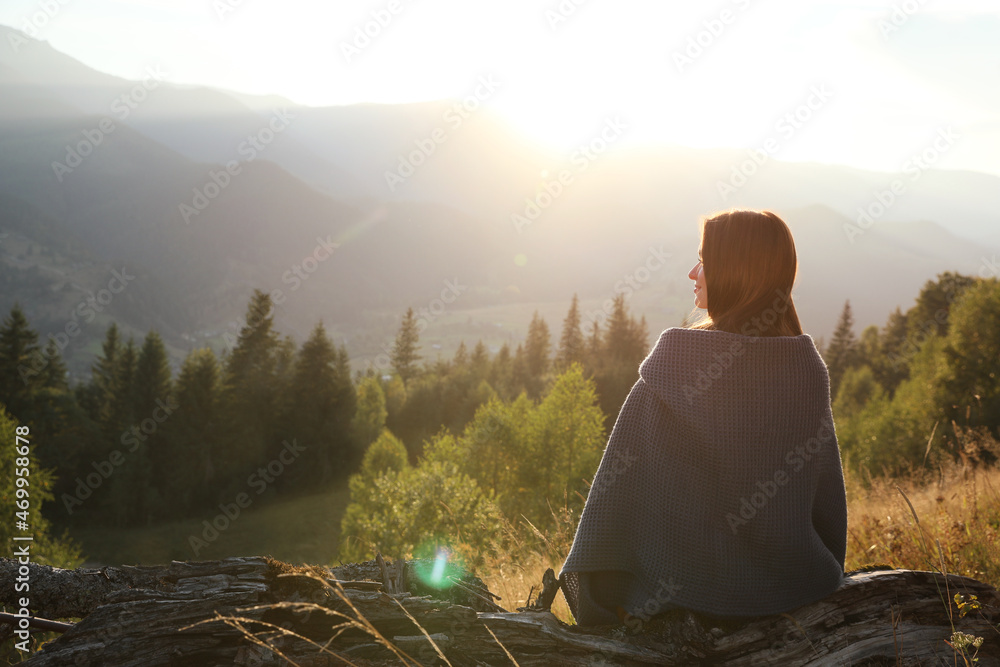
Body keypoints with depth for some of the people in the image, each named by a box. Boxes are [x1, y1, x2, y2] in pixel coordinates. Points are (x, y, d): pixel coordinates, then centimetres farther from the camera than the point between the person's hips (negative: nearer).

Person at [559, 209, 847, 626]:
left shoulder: (670, 365, -17)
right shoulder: (807, 368, -8)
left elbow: (622, 480, -13)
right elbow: (827, 496, 1)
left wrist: (606, 607, -3)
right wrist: (824, 579, 17)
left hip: (689, 588, -2)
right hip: (793, 587, 3)